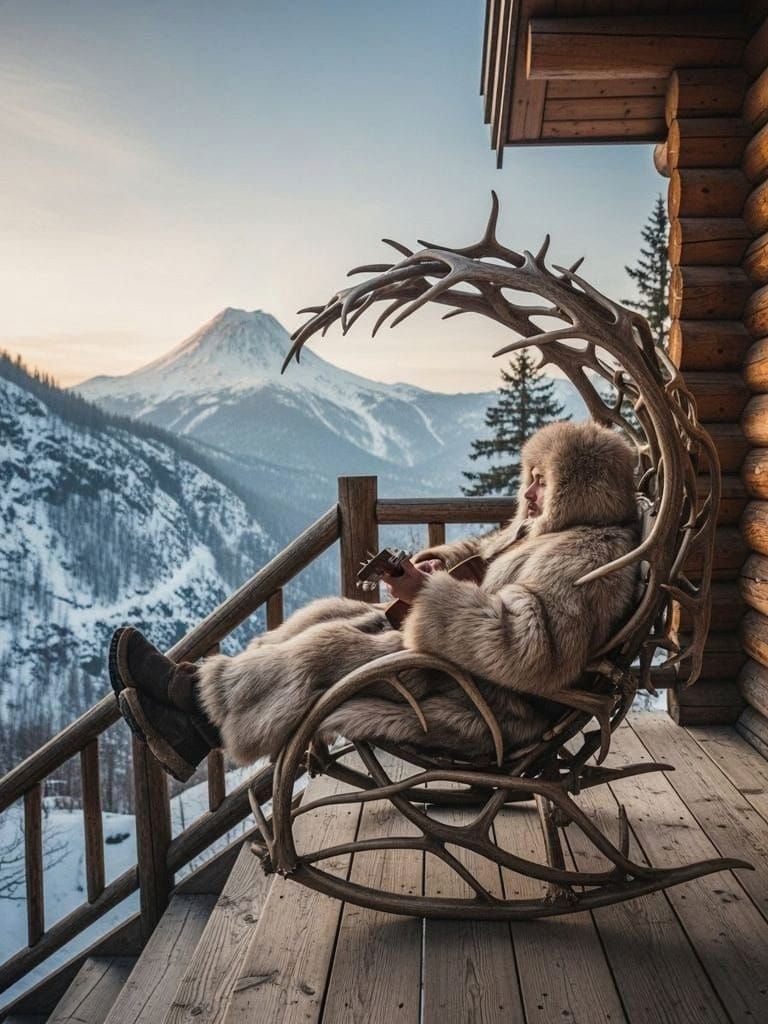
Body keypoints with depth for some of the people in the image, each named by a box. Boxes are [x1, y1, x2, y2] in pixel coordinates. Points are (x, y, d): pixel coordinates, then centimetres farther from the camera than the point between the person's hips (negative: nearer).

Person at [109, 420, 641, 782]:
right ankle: (201, 726, -3)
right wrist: (445, 560, 4)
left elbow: (530, 650, -33)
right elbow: (491, 554, 28)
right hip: (472, 673, 10)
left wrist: (428, 595, -31)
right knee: (335, 615, 0)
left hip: (490, 712, -10)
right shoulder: (553, 531, 13)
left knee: (329, 653, -18)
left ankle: (202, 694, -2)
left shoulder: (586, 557, -20)